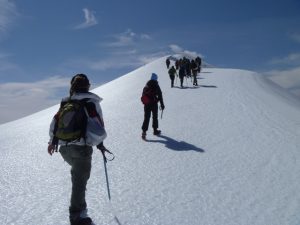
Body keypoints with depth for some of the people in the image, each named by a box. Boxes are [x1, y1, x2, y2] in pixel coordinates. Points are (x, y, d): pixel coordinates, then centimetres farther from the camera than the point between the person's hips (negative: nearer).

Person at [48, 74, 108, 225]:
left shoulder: (66, 103, 8)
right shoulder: (91, 102, -7)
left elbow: (55, 122, 13)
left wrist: (53, 141, 24)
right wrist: (100, 144, -1)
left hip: (64, 148, 6)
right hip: (81, 147, -6)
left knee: (77, 171, 29)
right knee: (80, 179, 2)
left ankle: (78, 204, 39)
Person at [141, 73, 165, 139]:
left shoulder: (146, 86, 4)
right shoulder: (156, 86, -10)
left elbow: (143, 95, 11)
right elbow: (160, 96, -10)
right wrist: (162, 104, -4)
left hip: (146, 105, 3)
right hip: (154, 104, -3)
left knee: (146, 118, 3)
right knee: (155, 117, 14)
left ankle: (144, 132, -8)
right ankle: (155, 130, 25)